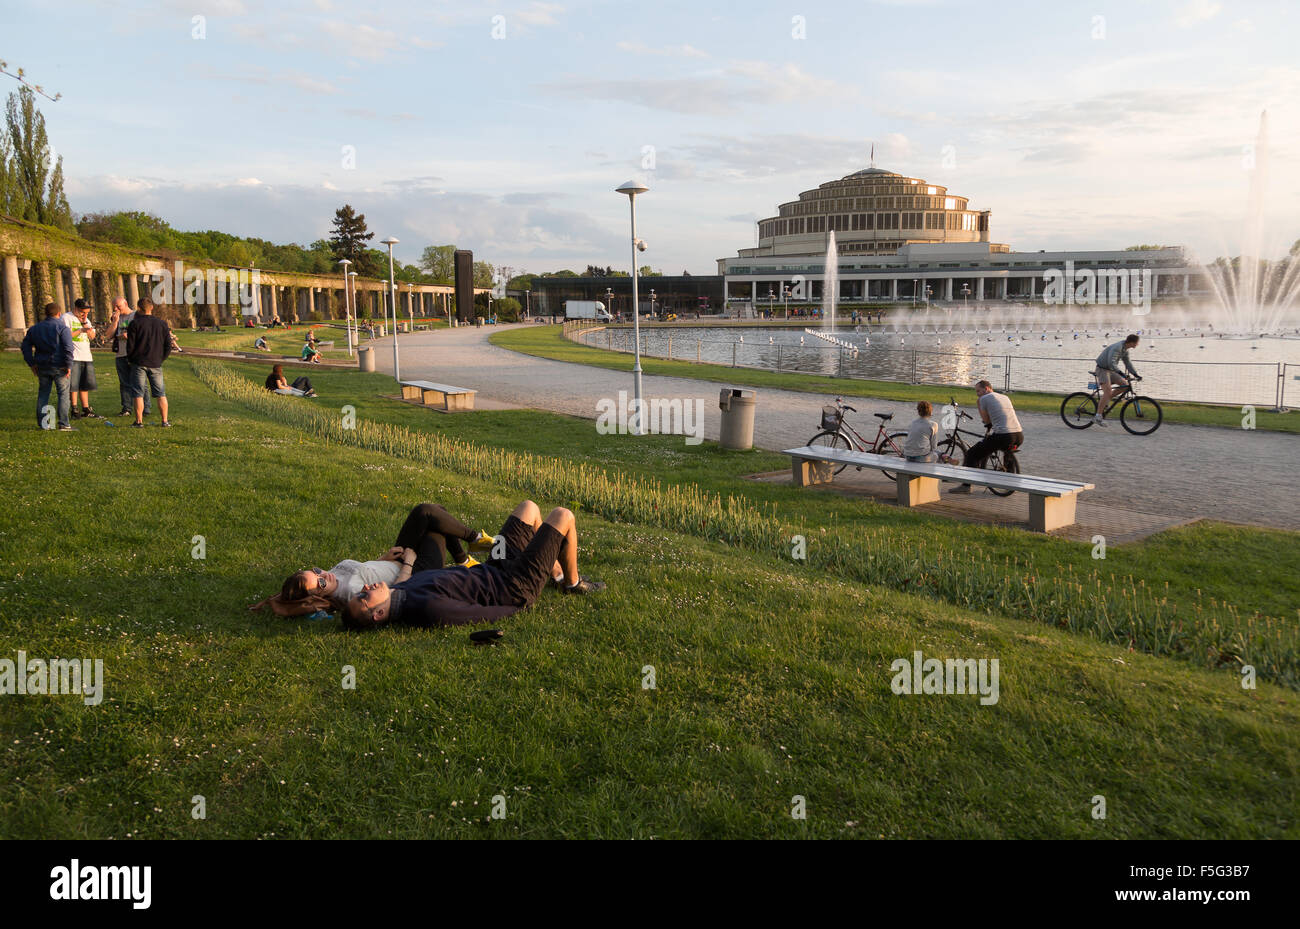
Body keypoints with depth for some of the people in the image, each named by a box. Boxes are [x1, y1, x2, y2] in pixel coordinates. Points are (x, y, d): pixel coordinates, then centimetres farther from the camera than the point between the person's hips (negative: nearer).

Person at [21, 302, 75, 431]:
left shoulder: (34, 328, 12)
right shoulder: (62, 328, -7)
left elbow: (26, 346, 13)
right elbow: (68, 348, -16)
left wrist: (32, 363, 15)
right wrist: (69, 365, -12)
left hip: (42, 367, 5)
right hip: (59, 367, -5)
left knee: (43, 394, 13)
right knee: (63, 394, -2)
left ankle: (42, 424, 14)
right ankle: (63, 424, -7)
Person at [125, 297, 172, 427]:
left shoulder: (135, 323, -5)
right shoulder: (162, 324, 5)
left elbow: (130, 345, -6)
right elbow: (168, 346, 6)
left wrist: (130, 359, 10)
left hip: (139, 363, -3)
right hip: (156, 364, 3)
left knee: (138, 394, 2)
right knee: (161, 393, 9)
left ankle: (139, 421, 1)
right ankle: (165, 421, 7)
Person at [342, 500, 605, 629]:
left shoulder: (399, 590, -12)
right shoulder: (426, 609, -39)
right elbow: (487, 614, -29)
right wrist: (520, 607, -17)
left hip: (493, 571, 9)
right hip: (517, 587, -9)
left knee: (529, 507, 22)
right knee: (563, 516, 2)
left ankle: (558, 574, 39)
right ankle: (573, 583, 28)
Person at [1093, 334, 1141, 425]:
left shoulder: (1126, 349, 7)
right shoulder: (1117, 347, -23)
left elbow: (1127, 362, 17)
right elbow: (1111, 363, -34)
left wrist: (1136, 374, 8)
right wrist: (1122, 374, -41)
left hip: (1111, 370, 9)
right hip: (1102, 369, -9)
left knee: (1125, 384, 0)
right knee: (1108, 391, -22)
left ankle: (1105, 401, 10)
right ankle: (1098, 416, -23)